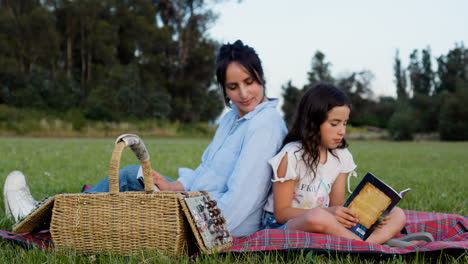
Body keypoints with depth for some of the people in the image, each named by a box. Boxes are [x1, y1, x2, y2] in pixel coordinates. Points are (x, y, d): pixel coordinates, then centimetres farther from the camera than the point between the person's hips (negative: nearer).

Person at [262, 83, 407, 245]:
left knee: (397, 215, -6)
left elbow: (336, 204, 9)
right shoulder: (291, 156, -12)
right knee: (317, 217, -42)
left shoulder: (341, 157, 8)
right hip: (283, 225, -6)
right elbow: (281, 212, -14)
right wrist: (328, 213, -25)